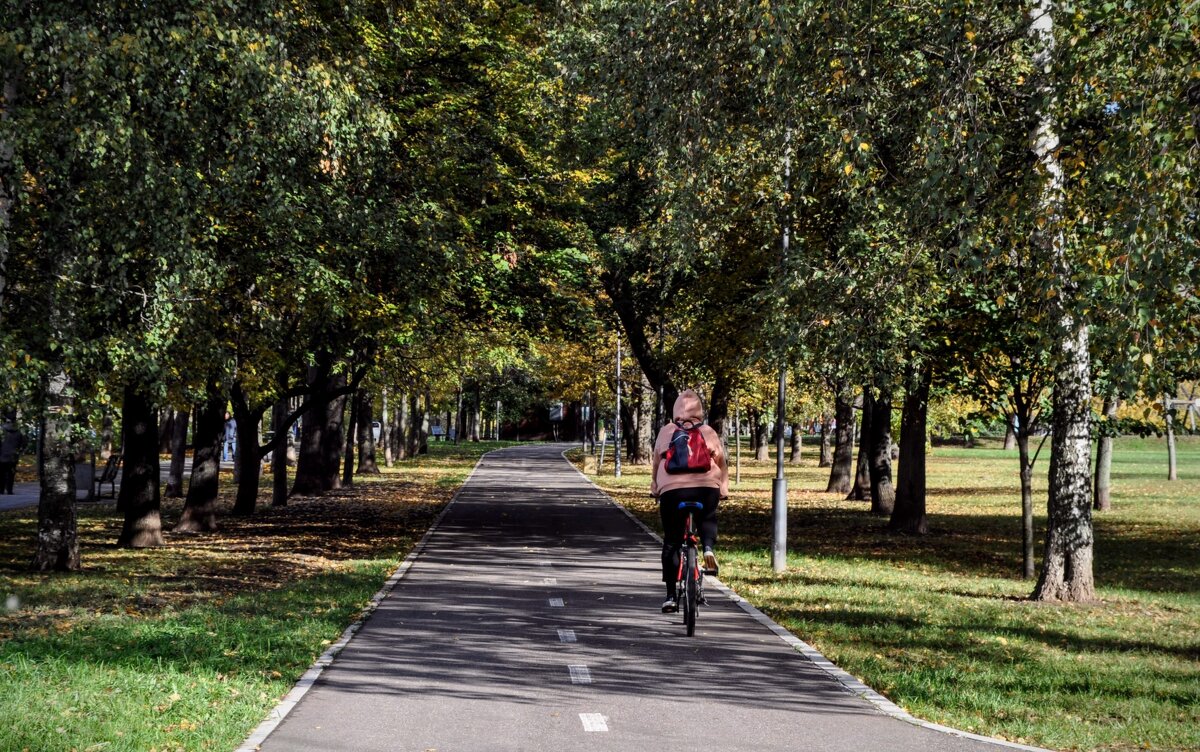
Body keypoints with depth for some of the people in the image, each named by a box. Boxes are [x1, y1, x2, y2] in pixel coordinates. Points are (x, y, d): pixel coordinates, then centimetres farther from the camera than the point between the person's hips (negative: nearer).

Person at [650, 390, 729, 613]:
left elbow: (657, 461, 17)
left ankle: (671, 595, 5)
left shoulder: (666, 431, 11)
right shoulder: (708, 432, 10)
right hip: (706, 486, 1)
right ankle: (708, 547, -2)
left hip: (672, 488, 0)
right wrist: (724, 487, 21)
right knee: (707, 520, 30)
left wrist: (654, 485, 29)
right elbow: (721, 462, 10)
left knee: (671, 541, 7)